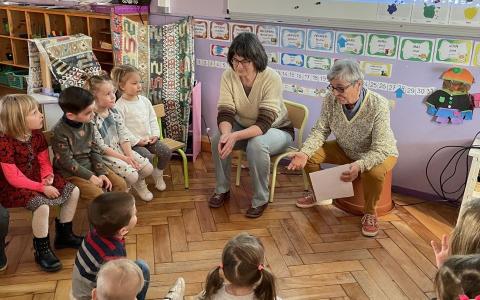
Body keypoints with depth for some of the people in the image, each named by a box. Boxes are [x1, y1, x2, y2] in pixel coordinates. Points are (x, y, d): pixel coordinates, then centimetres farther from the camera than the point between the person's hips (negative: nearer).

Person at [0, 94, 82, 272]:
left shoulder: (37, 135, -2)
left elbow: (44, 161, 7)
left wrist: (48, 176, -14)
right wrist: (42, 188, -25)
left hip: (37, 179, 8)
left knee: (73, 191, -2)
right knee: (42, 206, -33)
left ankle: (64, 234, 15)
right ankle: (42, 250, -9)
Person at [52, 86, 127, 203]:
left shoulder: (89, 124, -2)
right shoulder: (60, 131, -21)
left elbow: (95, 150, 6)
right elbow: (67, 161, -19)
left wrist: (102, 172, -5)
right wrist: (90, 176, -19)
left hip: (90, 165, 7)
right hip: (71, 172, -7)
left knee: (121, 184, -3)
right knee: (98, 195, -25)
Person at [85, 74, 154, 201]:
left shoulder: (114, 112, 2)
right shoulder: (92, 118, -19)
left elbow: (123, 135, 2)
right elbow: (101, 147, -18)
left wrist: (129, 155, -11)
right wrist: (123, 158, -19)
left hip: (121, 148, 7)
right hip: (106, 155, -7)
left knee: (148, 168, -3)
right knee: (131, 175, -22)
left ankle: (138, 183, 29)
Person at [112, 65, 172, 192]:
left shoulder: (144, 100, 7)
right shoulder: (120, 106, -14)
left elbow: (153, 119, 13)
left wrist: (155, 135, -1)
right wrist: (137, 141, -18)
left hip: (149, 139, 7)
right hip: (133, 142, -6)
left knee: (166, 152, -9)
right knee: (147, 156, -28)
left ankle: (158, 174, 19)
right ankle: (139, 181, -1)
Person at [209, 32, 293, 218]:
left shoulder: (272, 79, -28)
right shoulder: (228, 76, -16)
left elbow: (264, 123, -33)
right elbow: (225, 113, -18)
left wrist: (236, 136, -47)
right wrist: (226, 134, -41)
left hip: (276, 129, -4)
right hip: (244, 126, 4)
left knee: (256, 145, -35)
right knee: (218, 139, -22)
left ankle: (261, 200, -14)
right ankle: (222, 190, 0)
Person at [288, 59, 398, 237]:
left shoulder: (378, 105, -32)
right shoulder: (331, 100, -20)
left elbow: (380, 149, -33)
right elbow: (320, 130, -13)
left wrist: (360, 165, -51)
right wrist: (304, 152, -31)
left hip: (380, 153, -4)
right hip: (346, 150, 5)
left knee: (374, 172, -37)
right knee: (310, 155, -11)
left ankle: (370, 212, -5)